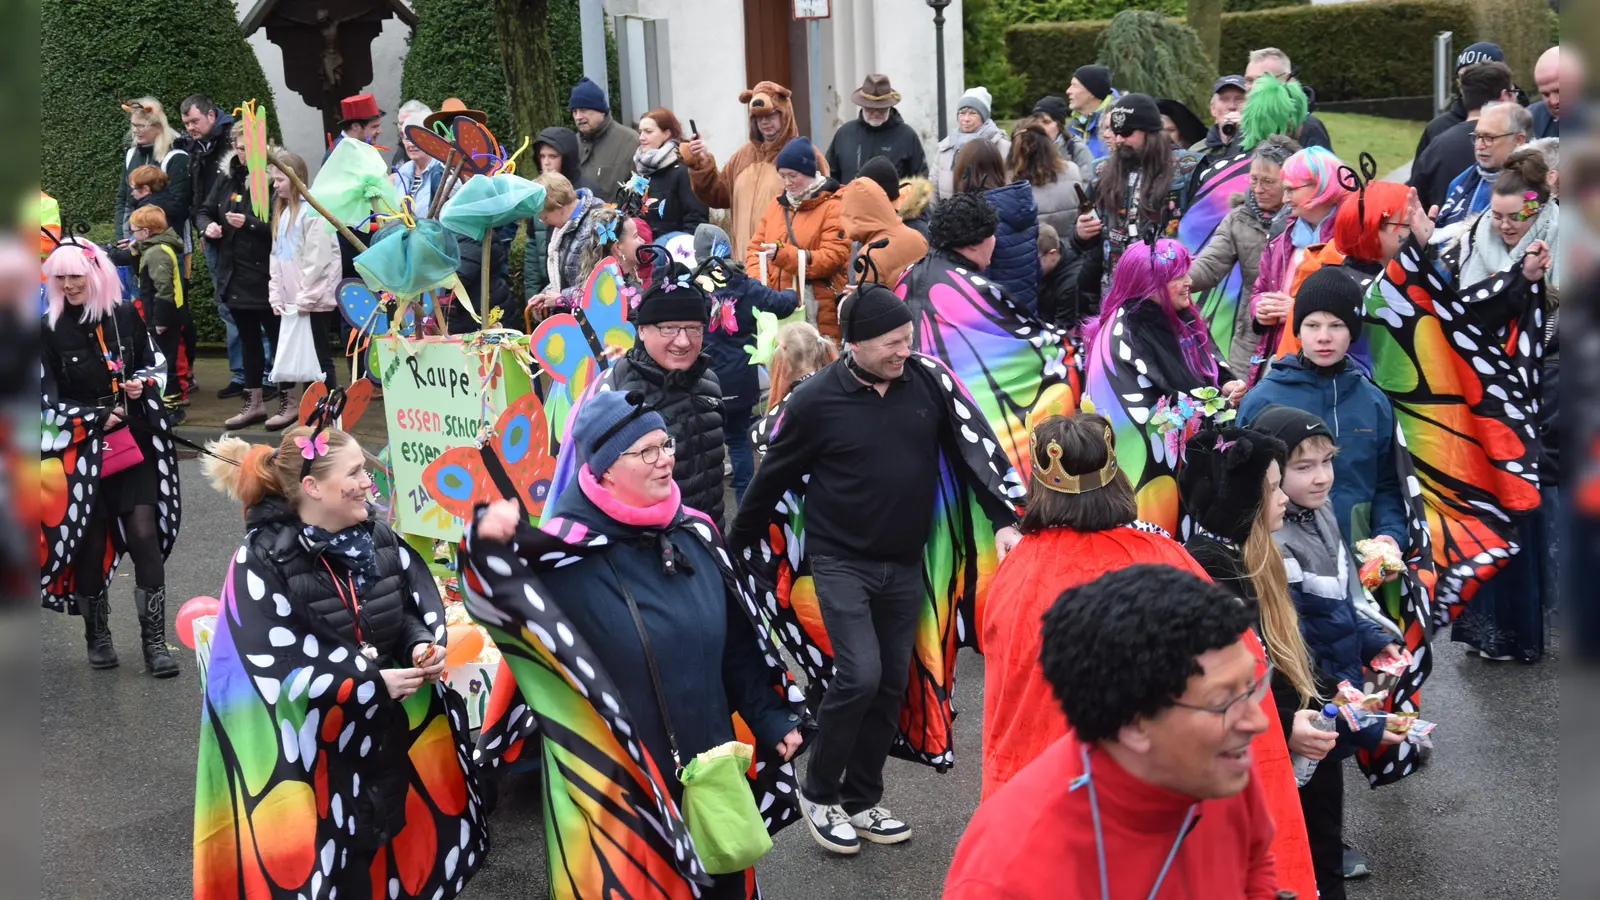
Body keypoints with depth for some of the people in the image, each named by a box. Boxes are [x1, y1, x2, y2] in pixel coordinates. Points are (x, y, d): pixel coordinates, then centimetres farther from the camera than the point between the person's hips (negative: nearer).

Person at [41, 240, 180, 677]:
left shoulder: (126, 316, 2)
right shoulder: (49, 330, -2)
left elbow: (157, 363, 13)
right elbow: (47, 400, -2)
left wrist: (143, 383, -7)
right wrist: (95, 418, -10)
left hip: (136, 443, 1)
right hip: (80, 450, -1)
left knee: (145, 535, -7)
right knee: (91, 542, 4)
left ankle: (154, 640, -2)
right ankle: (97, 636, 21)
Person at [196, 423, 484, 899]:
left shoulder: (378, 536, 0)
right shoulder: (263, 563, -17)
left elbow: (420, 603, 5)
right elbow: (277, 667, -21)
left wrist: (423, 645, -18)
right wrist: (373, 683, -23)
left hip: (393, 724, 6)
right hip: (310, 741, -5)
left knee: (405, 845, 13)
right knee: (323, 856, 0)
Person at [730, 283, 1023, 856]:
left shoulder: (928, 384, -4)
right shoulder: (816, 401, -13)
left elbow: (977, 448, 2)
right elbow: (771, 480, -3)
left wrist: (1004, 519, -8)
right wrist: (734, 549, 5)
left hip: (904, 565, 4)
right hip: (841, 562, -4)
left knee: (891, 685, 10)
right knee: (859, 675, -16)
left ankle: (861, 803, 27)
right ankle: (818, 794, 7)